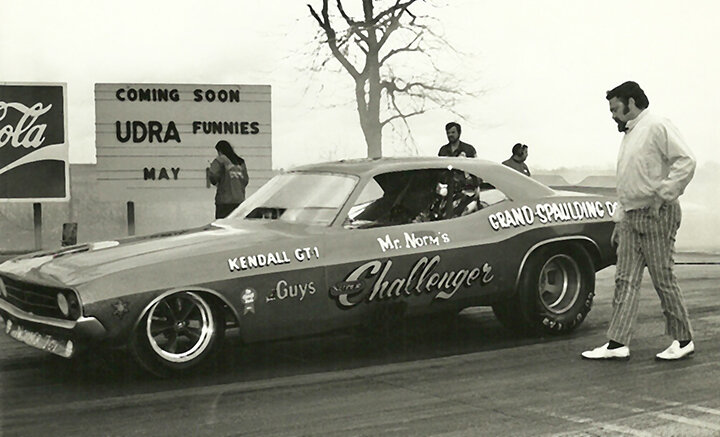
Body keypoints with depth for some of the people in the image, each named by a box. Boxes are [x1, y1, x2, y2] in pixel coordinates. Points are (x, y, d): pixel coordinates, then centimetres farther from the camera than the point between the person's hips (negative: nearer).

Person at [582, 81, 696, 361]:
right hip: (630, 217, 9)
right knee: (626, 281, 4)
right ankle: (617, 343, 4)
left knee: (663, 280, -2)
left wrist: (662, 195, -20)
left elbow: (686, 161, -19)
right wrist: (619, 222, 21)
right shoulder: (628, 136, 21)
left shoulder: (657, 127, -8)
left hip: (656, 216, -9)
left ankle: (683, 340, 10)